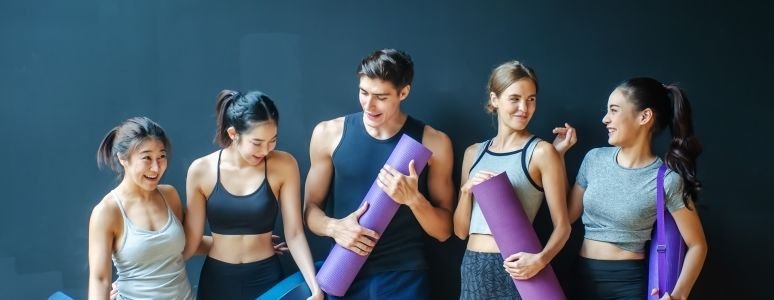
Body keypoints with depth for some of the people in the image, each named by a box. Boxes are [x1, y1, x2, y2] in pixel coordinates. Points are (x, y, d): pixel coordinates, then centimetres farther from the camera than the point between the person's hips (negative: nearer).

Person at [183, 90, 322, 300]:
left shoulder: (284, 166, -11)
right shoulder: (201, 171, -10)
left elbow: (294, 234, -10)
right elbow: (191, 241, -5)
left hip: (266, 276, 0)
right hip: (217, 279, 0)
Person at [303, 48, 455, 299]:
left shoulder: (433, 142, -3)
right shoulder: (329, 134, 0)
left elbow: (444, 230, 1)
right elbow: (311, 208, 6)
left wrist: (413, 198, -18)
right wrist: (334, 227, -15)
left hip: (405, 278, -1)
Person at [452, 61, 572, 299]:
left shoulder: (541, 152, -6)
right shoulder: (474, 153, 9)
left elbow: (562, 225, -9)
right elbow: (461, 231, 9)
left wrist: (540, 259, -27)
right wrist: (467, 190, -7)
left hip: (514, 268, -4)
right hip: (473, 268, 5)